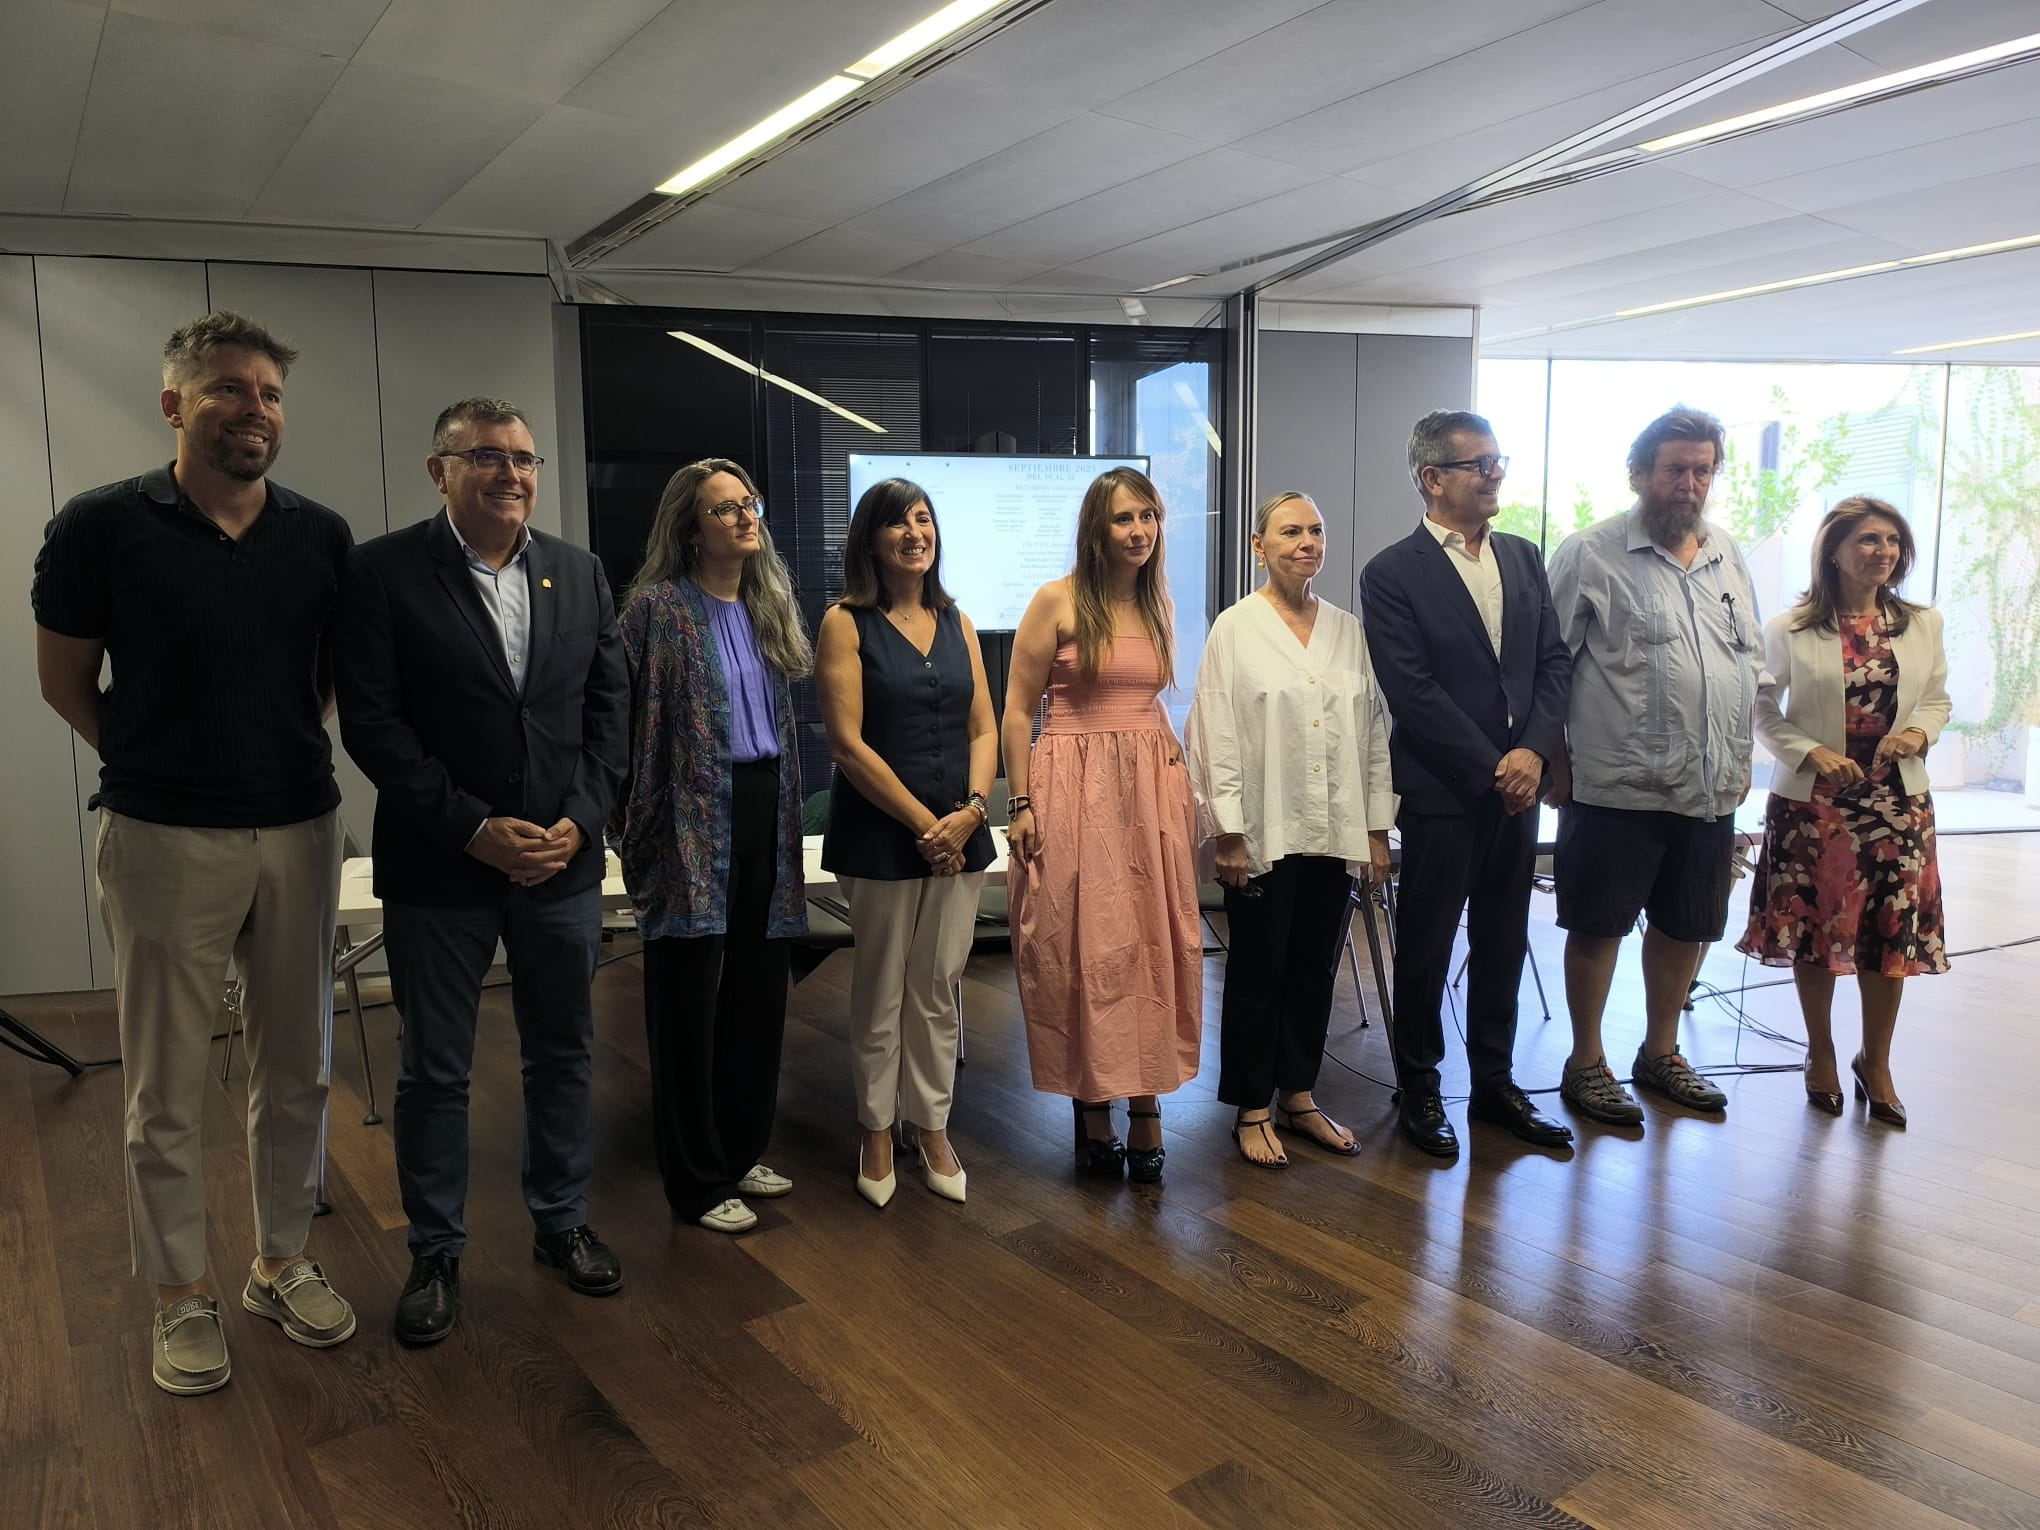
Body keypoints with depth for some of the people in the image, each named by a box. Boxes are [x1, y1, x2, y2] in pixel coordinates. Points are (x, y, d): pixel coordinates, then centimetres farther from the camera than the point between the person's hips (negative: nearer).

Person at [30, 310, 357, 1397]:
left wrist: (286, 756, 7)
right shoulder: (101, 526, -8)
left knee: (296, 1070, 13)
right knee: (165, 1085, 7)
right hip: (165, 843, -3)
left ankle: (281, 1260, 30)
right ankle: (179, 1296, 24)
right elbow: (64, 682, 3)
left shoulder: (321, 535, 1)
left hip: (299, 831, 3)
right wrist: (158, 771, 8)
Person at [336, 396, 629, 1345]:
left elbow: (610, 703, 6)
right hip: (440, 866, -3)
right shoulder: (383, 572, -7)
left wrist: (580, 818, -6)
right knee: (434, 1070, 9)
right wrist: (474, 828, -16)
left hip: (562, 860, 4)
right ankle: (436, 1254, 26)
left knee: (564, 1053, 15)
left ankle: (561, 1222, 33)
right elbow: (370, 720, -11)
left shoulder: (580, 574, 6)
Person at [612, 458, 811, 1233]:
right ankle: (699, 1181, 16)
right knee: (690, 1002, 3)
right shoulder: (657, 608, -8)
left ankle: (741, 1152, 29)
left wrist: (785, 818, 15)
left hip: (764, 814, 7)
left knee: (757, 993, 13)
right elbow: (635, 730, -11)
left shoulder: (769, 607, 13)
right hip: (694, 824, -6)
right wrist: (642, 835, -13)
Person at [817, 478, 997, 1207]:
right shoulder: (847, 623, -4)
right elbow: (847, 743, -11)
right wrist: (923, 824, -13)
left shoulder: (957, 623, 11)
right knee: (881, 991, 8)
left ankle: (932, 1128, 25)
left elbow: (983, 729, 8)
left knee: (938, 990, 11)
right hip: (880, 834, -4)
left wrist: (971, 811, -9)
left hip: (959, 835, 4)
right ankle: (877, 1133, 24)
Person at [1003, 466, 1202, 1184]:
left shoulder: (1159, 603, 11)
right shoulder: (1057, 600, -5)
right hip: (1076, 790, -5)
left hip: (1153, 790, 5)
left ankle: (1144, 1104, 15)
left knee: (1155, 944, 5)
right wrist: (1022, 805, -11)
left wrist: (1179, 769, 8)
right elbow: (1017, 711, -5)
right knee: (1083, 947, 2)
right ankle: (1092, 1109, 16)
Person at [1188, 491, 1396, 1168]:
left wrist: (1377, 829, 6)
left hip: (1335, 833, 4)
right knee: (1258, 972, 6)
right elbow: (1216, 736, -7)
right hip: (1264, 833, -4)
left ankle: (1299, 1096, 28)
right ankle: (1251, 1111, 19)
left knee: (1315, 969, 13)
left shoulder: (1349, 630, 9)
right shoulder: (1235, 629, -3)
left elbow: (1375, 732, 10)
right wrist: (1227, 832, -12)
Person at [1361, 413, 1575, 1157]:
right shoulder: (1392, 574, -9)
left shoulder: (1524, 558, 10)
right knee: (1425, 948, 6)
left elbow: (1554, 662, 7)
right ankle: (1419, 1089, 21)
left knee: (1503, 943, 14)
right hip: (1442, 791, -5)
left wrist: (1534, 750, -8)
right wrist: (1491, 769, -14)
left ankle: (1495, 1083, 28)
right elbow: (1414, 694, -14)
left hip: (1517, 784, 6)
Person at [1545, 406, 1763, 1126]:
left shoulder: (1727, 556, 12)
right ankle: (1585, 1064, 19)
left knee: (1685, 926, 16)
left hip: (1710, 788, 6)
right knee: (1598, 925, 4)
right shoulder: (1590, 554, -7)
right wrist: (1556, 762, -8)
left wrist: (1741, 757, 13)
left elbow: (1751, 661, 19)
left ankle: (1661, 1053, 34)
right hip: (1617, 787, -6)